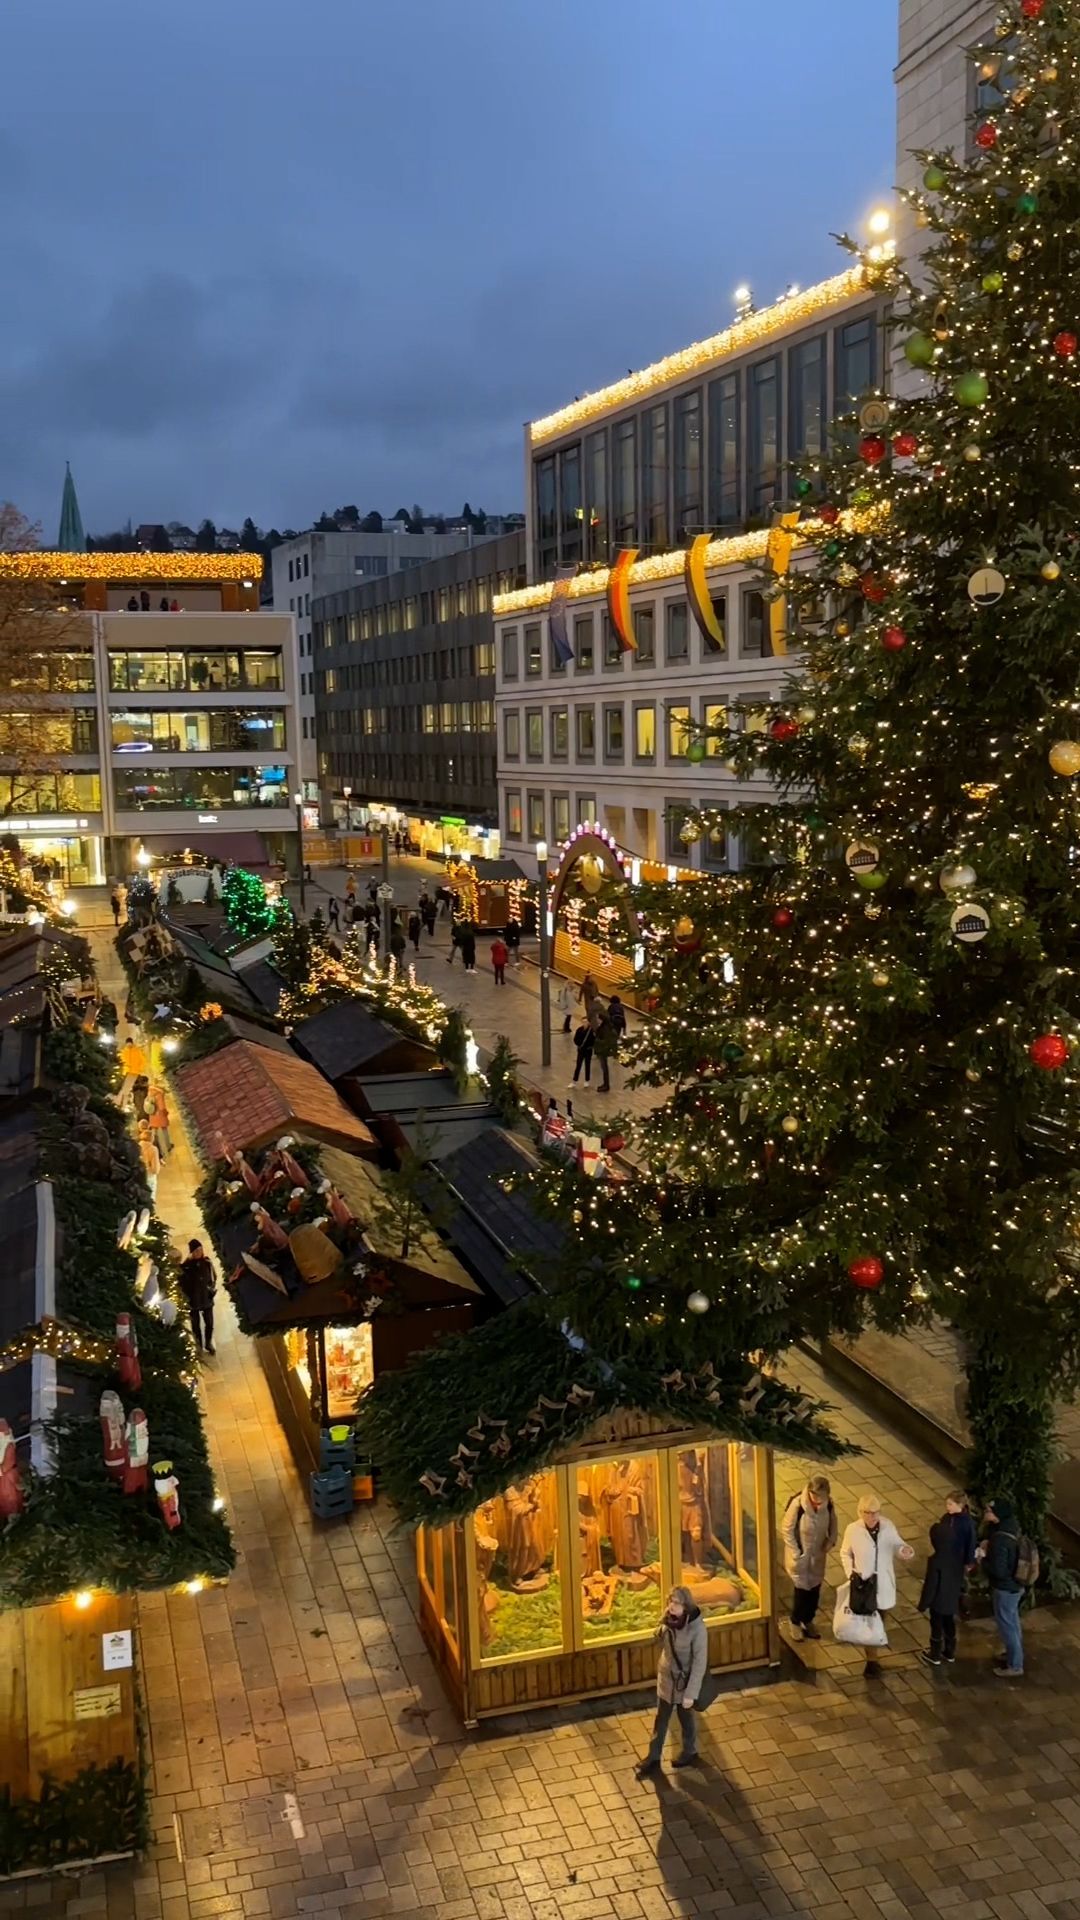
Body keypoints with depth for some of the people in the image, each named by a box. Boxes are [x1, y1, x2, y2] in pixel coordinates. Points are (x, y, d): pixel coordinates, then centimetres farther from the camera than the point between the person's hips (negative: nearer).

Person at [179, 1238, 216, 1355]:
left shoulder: (207, 1262, -7)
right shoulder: (186, 1266, -17)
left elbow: (213, 1278, 7)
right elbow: (182, 1284, -10)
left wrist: (211, 1291, -2)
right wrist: (187, 1298, -13)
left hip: (207, 1300, 3)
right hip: (194, 1301, -3)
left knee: (209, 1324, 14)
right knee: (196, 1325, 12)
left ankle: (208, 1344, 36)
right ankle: (199, 1347, 29)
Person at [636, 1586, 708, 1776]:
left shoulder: (697, 1628, -30)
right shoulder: (669, 1618, -13)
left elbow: (700, 1663, -24)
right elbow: (661, 1639, 7)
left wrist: (690, 1693, -22)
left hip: (685, 1680, -5)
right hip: (666, 1677, 5)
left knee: (686, 1718, 19)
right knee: (661, 1719, 19)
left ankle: (690, 1753, 44)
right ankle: (653, 1758, 35)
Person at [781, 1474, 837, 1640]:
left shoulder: (828, 1503, -16)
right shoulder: (797, 1504, -31)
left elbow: (833, 1522, 5)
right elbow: (786, 1531, -20)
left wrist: (831, 1540, -9)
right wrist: (796, 1554, -18)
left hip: (818, 1555, 4)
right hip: (800, 1556, -4)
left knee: (815, 1589, 18)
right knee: (802, 1589, 10)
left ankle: (808, 1621, 43)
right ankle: (796, 1622, 36)